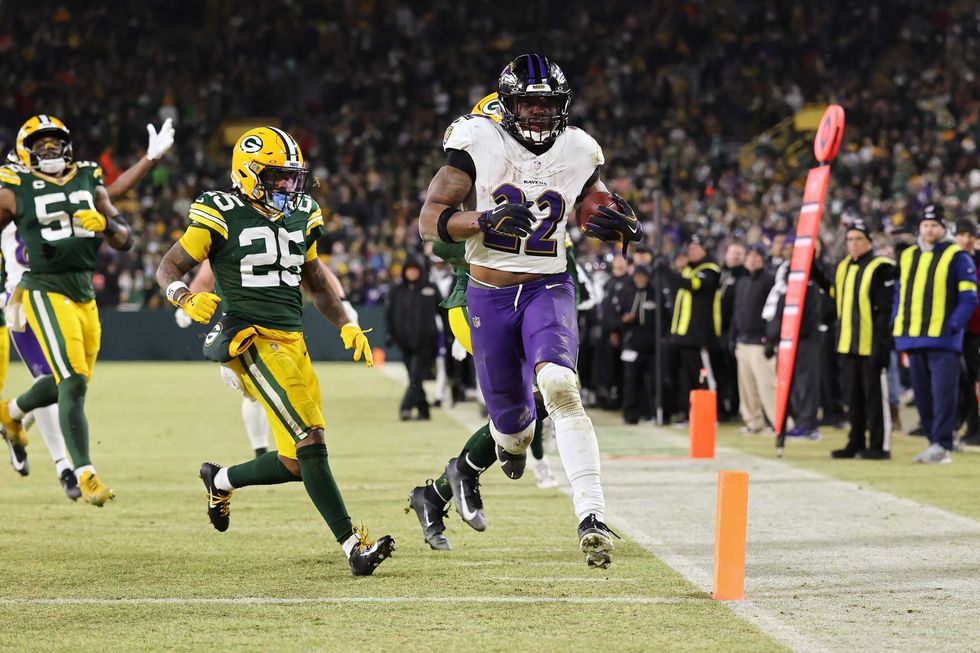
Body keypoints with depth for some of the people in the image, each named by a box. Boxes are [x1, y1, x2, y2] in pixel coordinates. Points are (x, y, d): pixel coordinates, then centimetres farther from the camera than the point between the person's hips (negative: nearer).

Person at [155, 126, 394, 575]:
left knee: (297, 463, 5)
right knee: (309, 442, -19)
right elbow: (168, 269, -1)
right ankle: (353, 546, -19)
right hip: (251, 338, -7)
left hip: (292, 341, 7)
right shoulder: (222, 216, -6)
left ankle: (221, 481, 33)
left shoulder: (301, 217, 14)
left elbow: (316, 284, 25)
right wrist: (187, 298, -23)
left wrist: (346, 326, 11)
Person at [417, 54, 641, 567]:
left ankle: (591, 515, -33)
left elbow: (599, 213, 15)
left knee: (559, 386, -28)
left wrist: (619, 227, -10)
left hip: (548, 289, 0)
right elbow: (430, 221, -10)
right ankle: (513, 440, 52)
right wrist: (485, 221, -28)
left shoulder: (578, 153, 0)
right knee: (511, 419, 10)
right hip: (489, 295, 0)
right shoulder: (478, 144, -9)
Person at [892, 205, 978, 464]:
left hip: (943, 339, -6)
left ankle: (943, 445, -13)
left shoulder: (957, 257, -2)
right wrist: (897, 324, 10)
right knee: (922, 395, 8)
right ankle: (935, 442, 15)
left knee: (943, 392, -12)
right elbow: (900, 294, 22)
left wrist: (953, 326, -13)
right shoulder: (907, 256, 15)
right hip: (913, 339, 6)